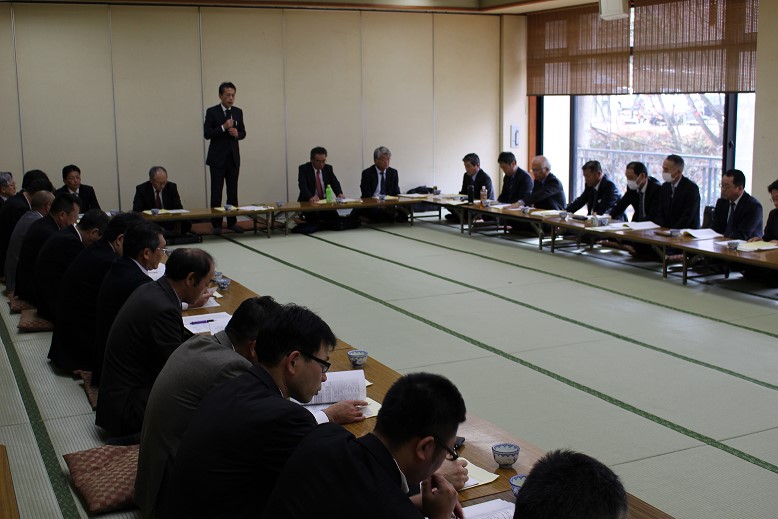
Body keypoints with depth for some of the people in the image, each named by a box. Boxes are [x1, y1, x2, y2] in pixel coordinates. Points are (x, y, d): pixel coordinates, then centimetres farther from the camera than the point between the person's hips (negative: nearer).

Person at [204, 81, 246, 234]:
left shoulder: (238, 112, 9)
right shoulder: (212, 112, -4)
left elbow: (243, 133, 13)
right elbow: (207, 134, -9)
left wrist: (237, 133, -10)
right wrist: (223, 127, -20)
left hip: (233, 157, 4)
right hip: (218, 158, -4)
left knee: (233, 192, 6)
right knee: (216, 192, -1)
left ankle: (232, 222, 13)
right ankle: (216, 224, 4)